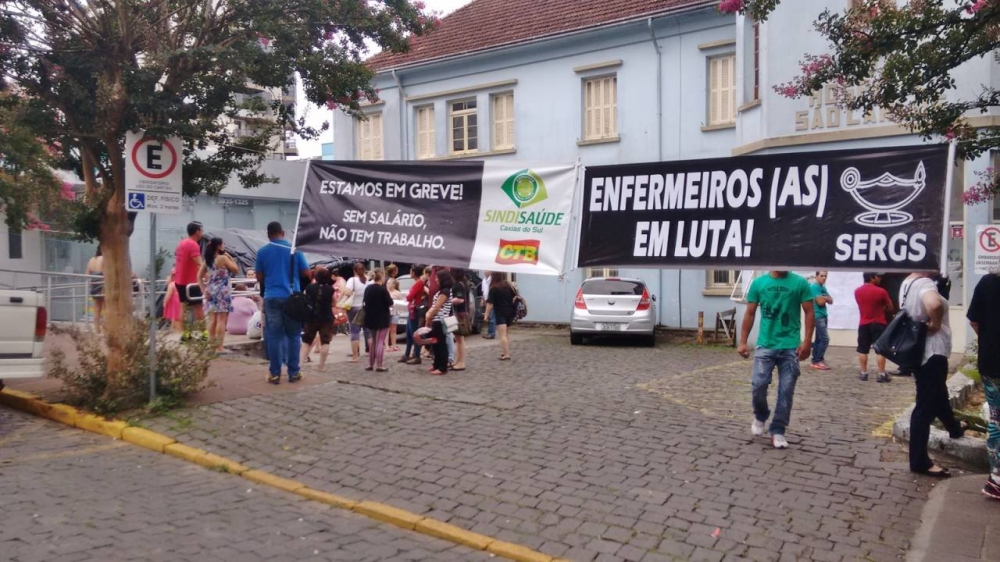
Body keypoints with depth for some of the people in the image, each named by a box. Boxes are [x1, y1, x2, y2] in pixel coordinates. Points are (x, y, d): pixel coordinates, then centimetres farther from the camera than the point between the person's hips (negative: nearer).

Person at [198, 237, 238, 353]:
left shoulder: (207, 260, 11)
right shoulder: (223, 258, -9)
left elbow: (199, 276, 8)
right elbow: (236, 269, -5)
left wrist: (204, 290, 6)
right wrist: (230, 257, 2)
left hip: (211, 292, 7)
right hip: (222, 292, -7)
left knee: (212, 319, 11)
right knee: (222, 320, -6)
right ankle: (219, 347, -7)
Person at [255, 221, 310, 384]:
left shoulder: (262, 252, 2)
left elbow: (259, 277, 7)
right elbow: (306, 272, 4)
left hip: (271, 297, 1)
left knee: (274, 336, 4)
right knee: (293, 335, 7)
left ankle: (275, 373, 4)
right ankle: (293, 372, 7)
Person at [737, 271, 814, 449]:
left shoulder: (800, 283, -1)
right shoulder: (758, 283, 3)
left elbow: (809, 312, 1)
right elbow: (750, 314, 7)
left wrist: (807, 341, -8)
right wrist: (743, 342, 3)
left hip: (790, 347, 0)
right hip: (765, 345, 1)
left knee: (786, 391, 2)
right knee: (759, 384, -6)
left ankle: (777, 431, 14)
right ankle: (760, 416, 23)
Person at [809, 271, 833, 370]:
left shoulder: (823, 287, 16)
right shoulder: (814, 287, -13)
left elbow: (831, 301, 10)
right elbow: (820, 302, -18)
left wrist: (824, 298, -9)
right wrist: (826, 298, 1)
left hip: (823, 316, 9)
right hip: (818, 316, -9)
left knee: (819, 339, 10)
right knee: (825, 338, -12)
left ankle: (815, 361, 14)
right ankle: (818, 361, -8)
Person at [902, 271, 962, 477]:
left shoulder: (907, 283, 6)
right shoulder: (925, 283, -23)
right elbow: (934, 304, -45)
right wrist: (935, 324, -27)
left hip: (919, 350, 10)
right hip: (931, 352, -10)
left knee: (939, 395, 31)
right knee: (926, 406, -1)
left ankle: (954, 428, 57)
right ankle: (919, 461, 8)